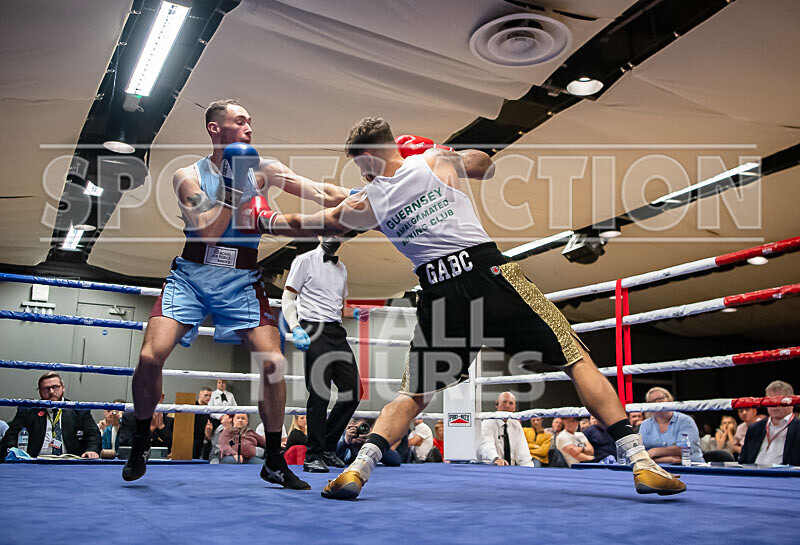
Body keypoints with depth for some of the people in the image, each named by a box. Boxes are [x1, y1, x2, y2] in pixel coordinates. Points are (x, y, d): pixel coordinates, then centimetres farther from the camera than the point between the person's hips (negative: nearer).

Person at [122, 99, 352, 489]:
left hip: (241, 281, 1)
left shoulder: (261, 170, 5)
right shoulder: (188, 176, 1)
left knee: (273, 361, -14)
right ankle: (140, 445, 13)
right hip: (191, 275, -1)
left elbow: (325, 195, -1)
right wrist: (231, 185, -16)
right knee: (150, 357, -15)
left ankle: (274, 462, 4)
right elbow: (209, 232, -13)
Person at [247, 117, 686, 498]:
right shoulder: (437, 159, 9)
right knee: (577, 360, 6)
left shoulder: (366, 203, 11)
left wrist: (262, 219, 42)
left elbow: (309, 224, 26)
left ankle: (357, 470, 7)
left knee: (412, 395, 18)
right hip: (490, 272, -1)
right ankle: (641, 462, 3)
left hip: (440, 293, 1)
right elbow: (487, 166, 29)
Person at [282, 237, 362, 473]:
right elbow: (288, 298, -3)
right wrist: (296, 328, -17)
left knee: (353, 391, 3)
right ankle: (313, 455, 2)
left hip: (337, 331, 7)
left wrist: (356, 312, 7)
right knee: (319, 394, -10)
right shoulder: (304, 261, 1)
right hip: (314, 330, -7)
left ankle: (328, 447, 17)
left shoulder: (341, 268, 21)